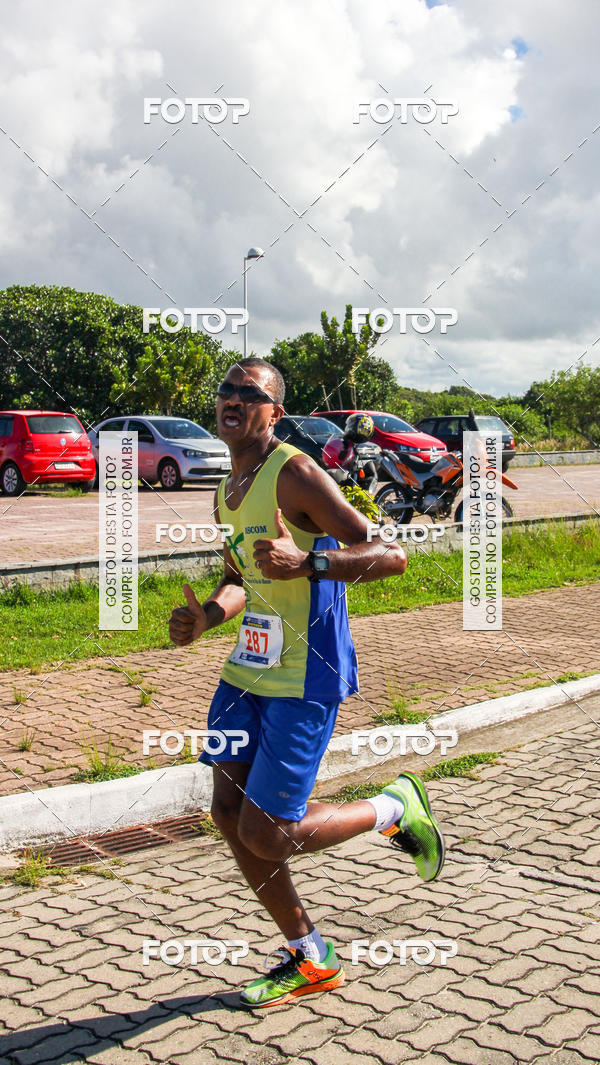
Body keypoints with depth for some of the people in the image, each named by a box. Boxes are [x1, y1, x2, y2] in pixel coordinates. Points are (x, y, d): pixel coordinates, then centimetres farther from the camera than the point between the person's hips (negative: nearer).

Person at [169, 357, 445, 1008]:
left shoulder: (296, 474, -15)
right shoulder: (227, 490, 13)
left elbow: (391, 556, -19)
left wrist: (309, 563, -33)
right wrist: (205, 616, 5)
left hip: (305, 677, -9)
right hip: (249, 666, 9)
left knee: (266, 834, -7)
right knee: (228, 813, 8)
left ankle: (395, 809, 19)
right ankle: (310, 960, 25)